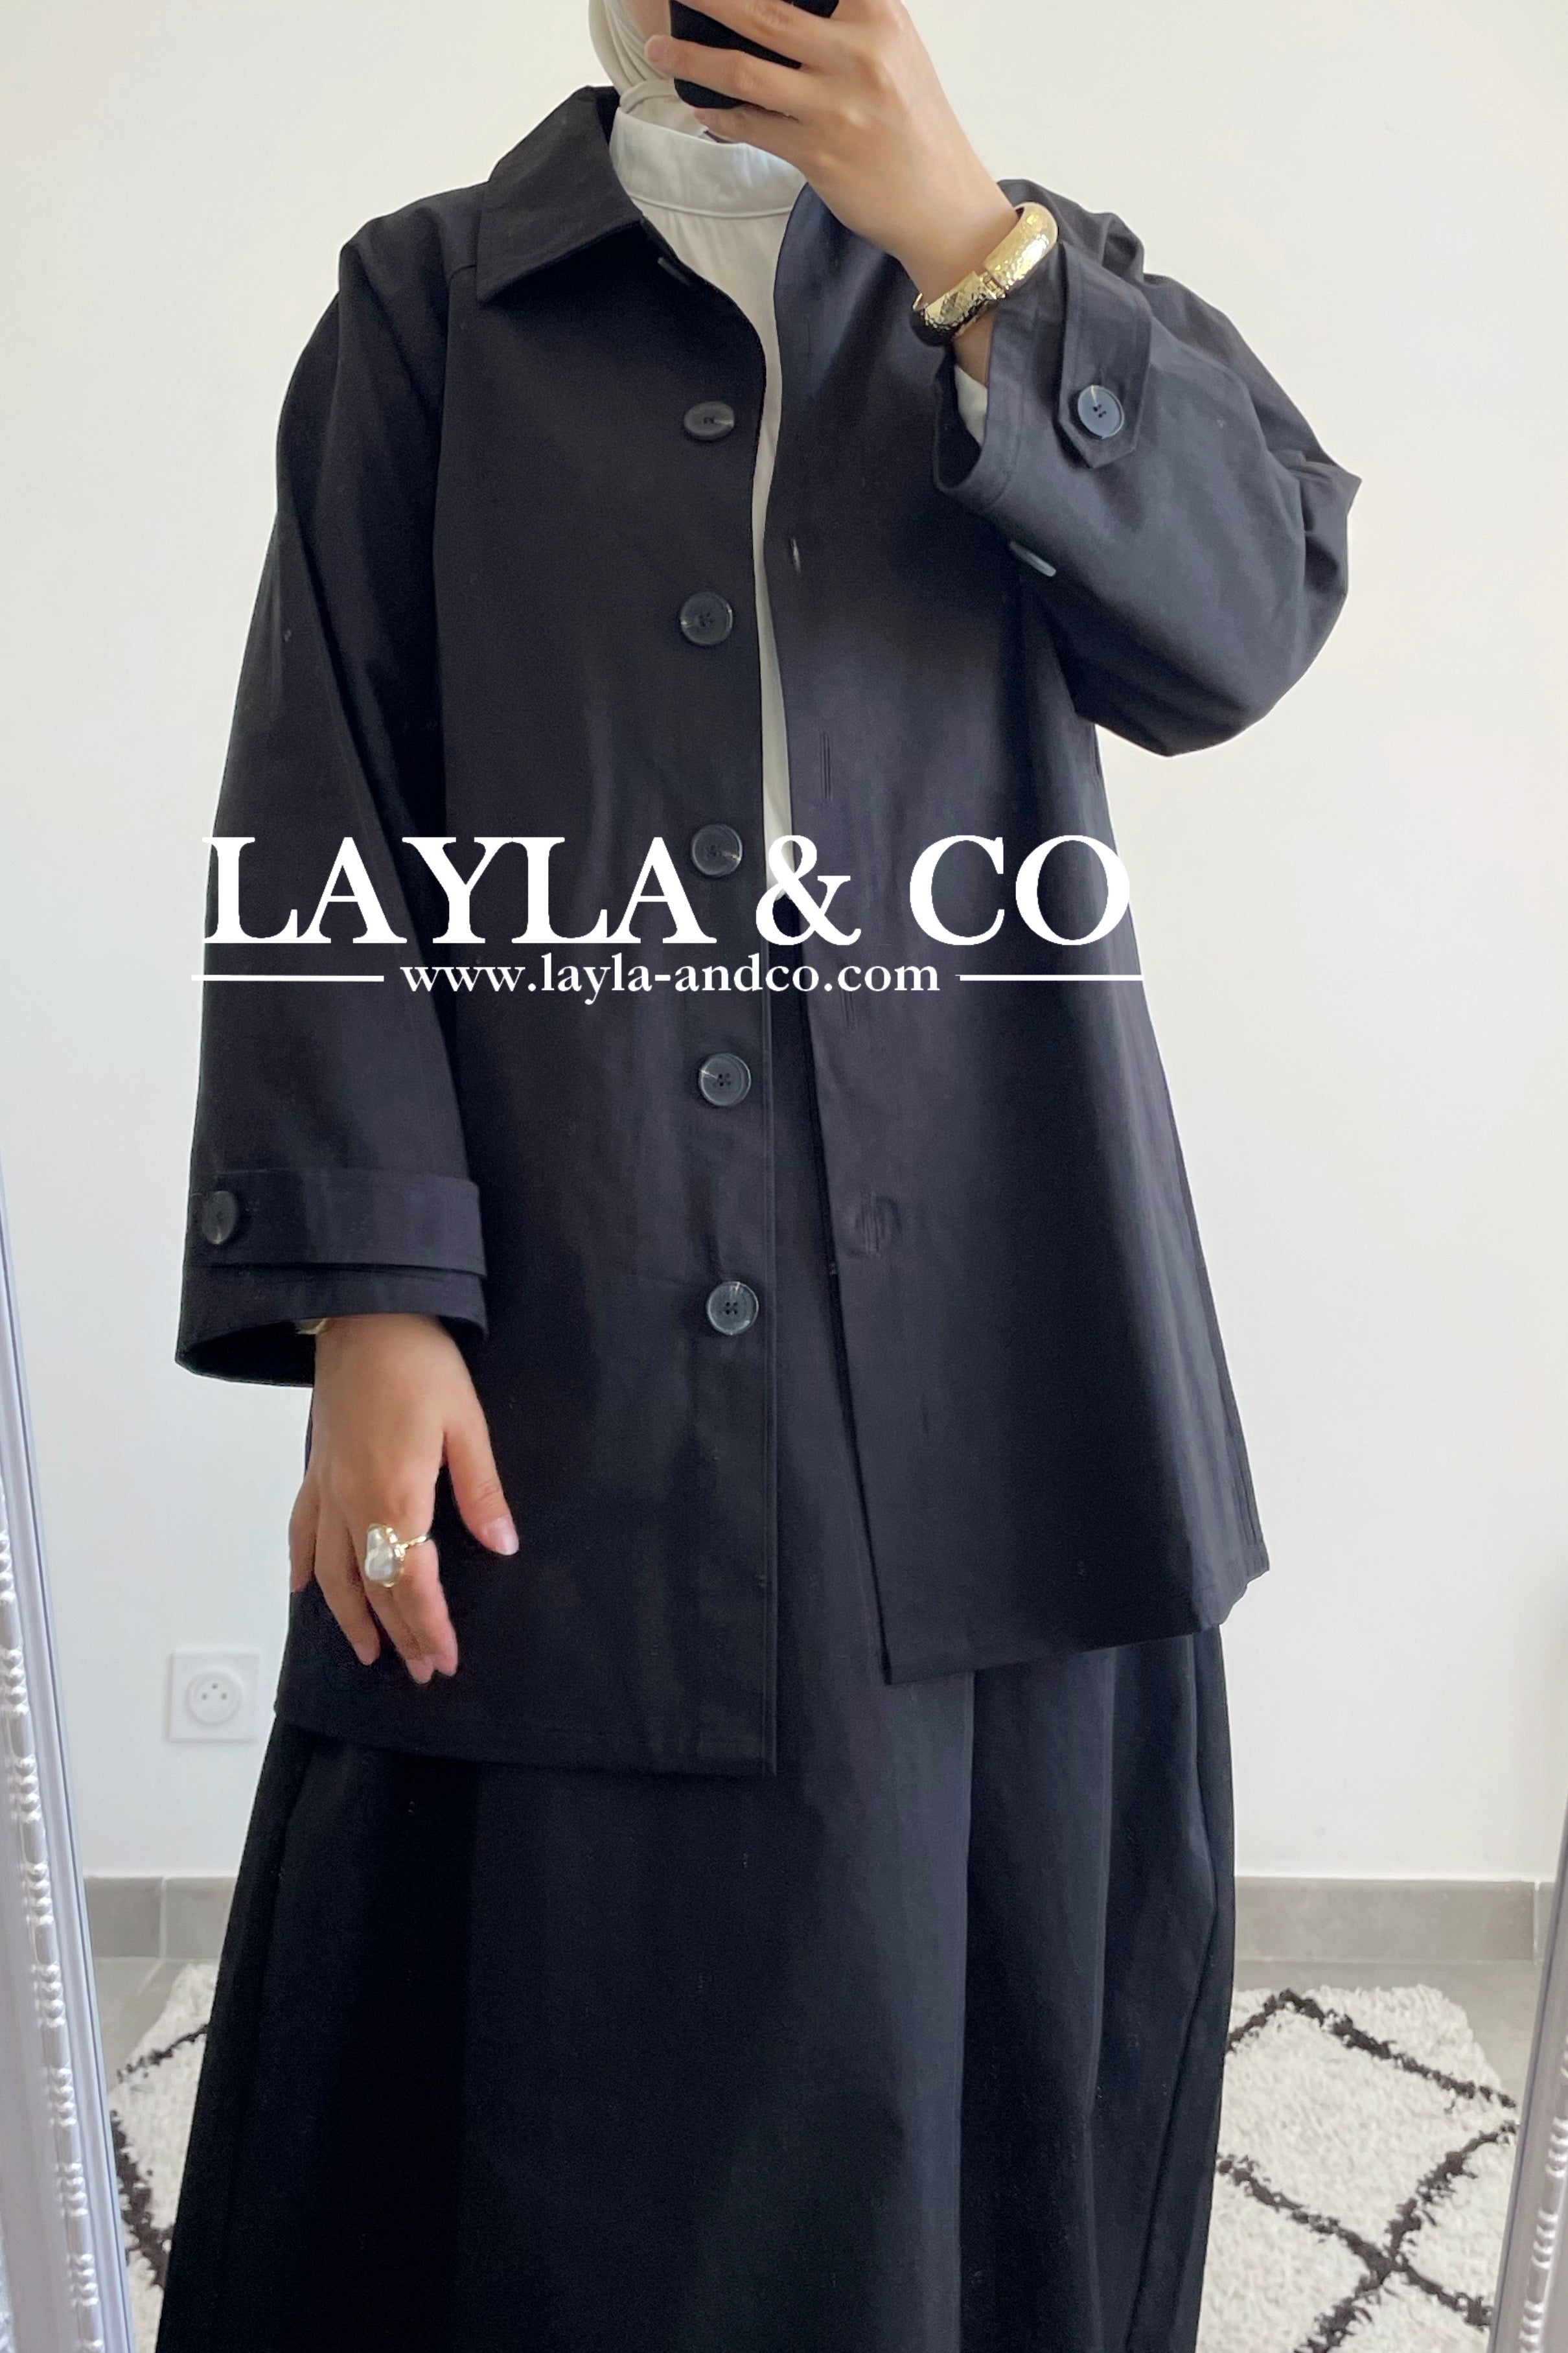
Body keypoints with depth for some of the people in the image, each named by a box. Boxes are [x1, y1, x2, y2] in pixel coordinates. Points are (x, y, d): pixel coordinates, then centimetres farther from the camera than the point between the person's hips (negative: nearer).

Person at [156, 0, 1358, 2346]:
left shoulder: (1030, 282, 16)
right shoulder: (433, 305, 10)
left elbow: (1252, 610, 0)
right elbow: (322, 827, 0)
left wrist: (961, 241, -7)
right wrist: (364, 1301, -10)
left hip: (991, 1356, 2)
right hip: (559, 1376, -1)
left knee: (993, 2013, 12)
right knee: (578, 2058, 6)